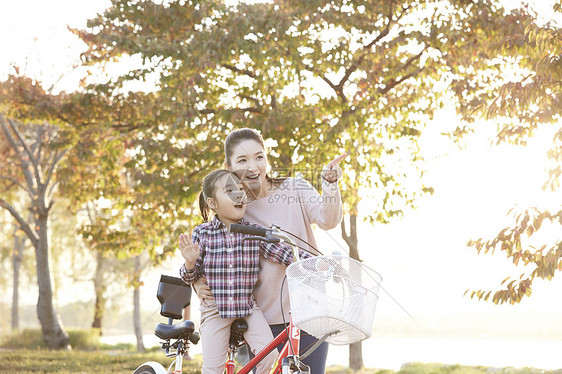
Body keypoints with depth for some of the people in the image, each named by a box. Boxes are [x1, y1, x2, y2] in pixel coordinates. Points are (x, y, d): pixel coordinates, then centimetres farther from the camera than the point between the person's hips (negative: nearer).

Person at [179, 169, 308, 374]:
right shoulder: (203, 233, -5)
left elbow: (285, 253, -13)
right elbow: (190, 277, 1)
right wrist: (190, 263, -21)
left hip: (248, 307, 1)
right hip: (215, 309, -1)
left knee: (268, 353, -16)